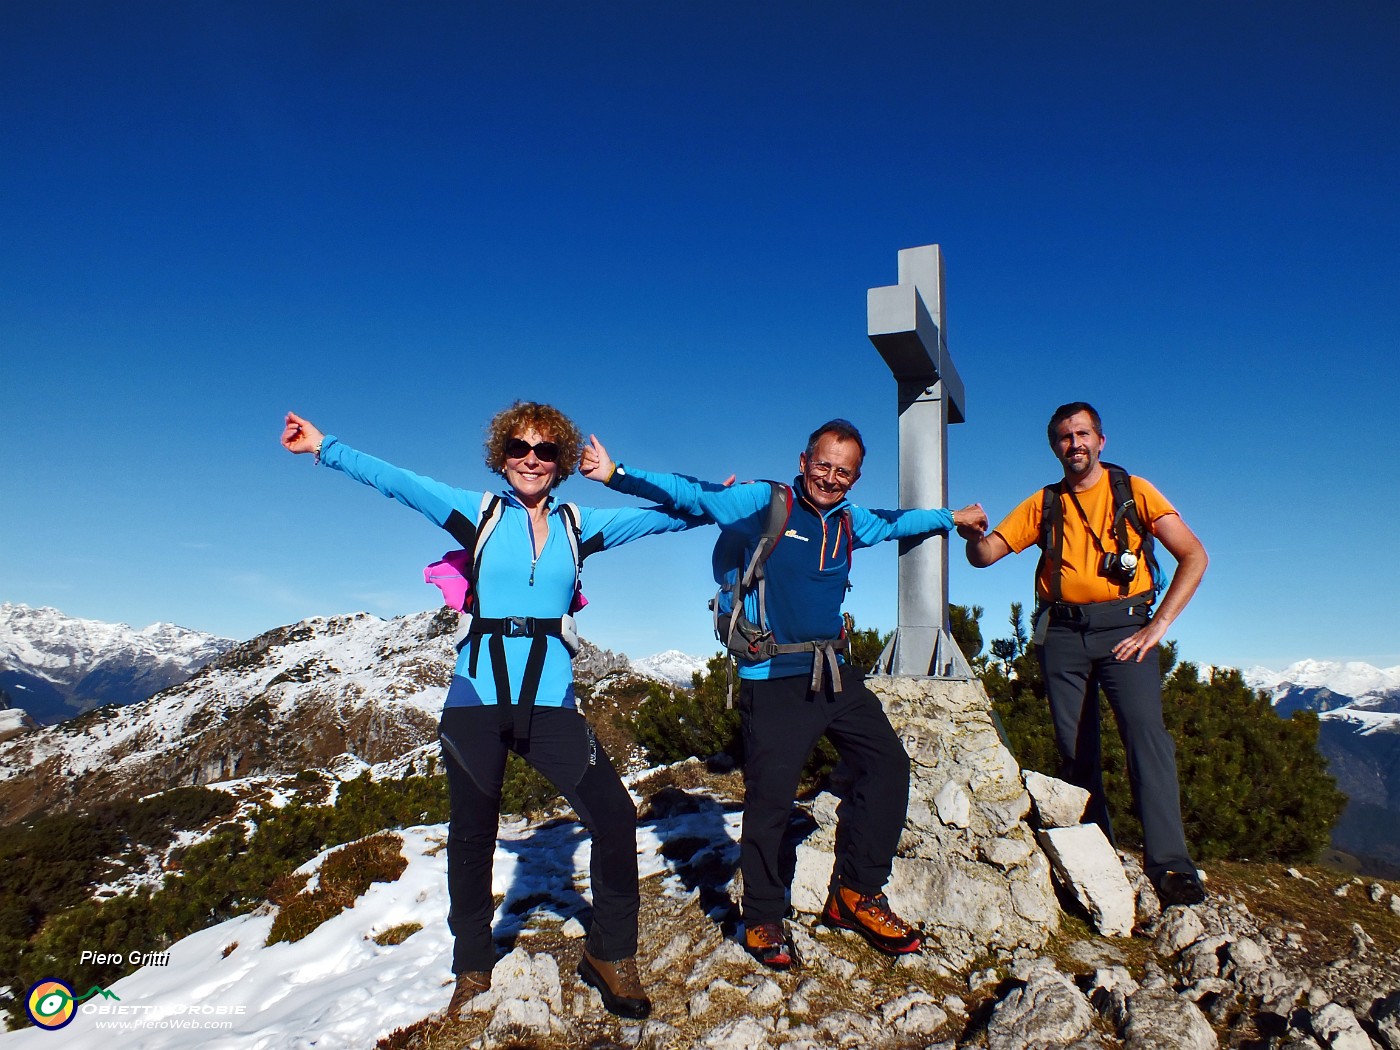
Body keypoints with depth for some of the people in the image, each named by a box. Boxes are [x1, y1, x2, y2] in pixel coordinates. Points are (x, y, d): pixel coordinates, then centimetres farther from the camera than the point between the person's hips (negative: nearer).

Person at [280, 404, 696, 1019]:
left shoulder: (580, 526, 9)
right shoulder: (478, 513, 5)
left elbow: (662, 517, 14)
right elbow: (395, 480, 1)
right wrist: (323, 448, -3)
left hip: (549, 701, 1)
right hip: (477, 698, 0)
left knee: (614, 817, -12)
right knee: (472, 835, 10)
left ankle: (609, 956, 12)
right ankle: (473, 970, 34)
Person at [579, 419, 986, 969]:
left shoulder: (850, 522, 13)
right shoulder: (764, 503, -5)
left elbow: (896, 521, 33)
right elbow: (690, 494, -9)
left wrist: (952, 517, 44)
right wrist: (618, 474, -17)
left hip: (834, 674, 7)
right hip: (773, 680, -7)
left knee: (887, 763, 3)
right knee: (770, 798, -7)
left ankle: (857, 893, 19)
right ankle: (763, 919, 15)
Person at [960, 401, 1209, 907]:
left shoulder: (1133, 491, 6)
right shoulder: (1043, 504, 13)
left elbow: (1194, 555, 1)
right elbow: (984, 556, 8)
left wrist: (1159, 623, -9)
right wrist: (972, 533, -17)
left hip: (1122, 625, -3)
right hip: (1063, 630, 3)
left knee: (1144, 727, -21)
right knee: (1075, 747, 3)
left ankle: (1169, 861, -21)